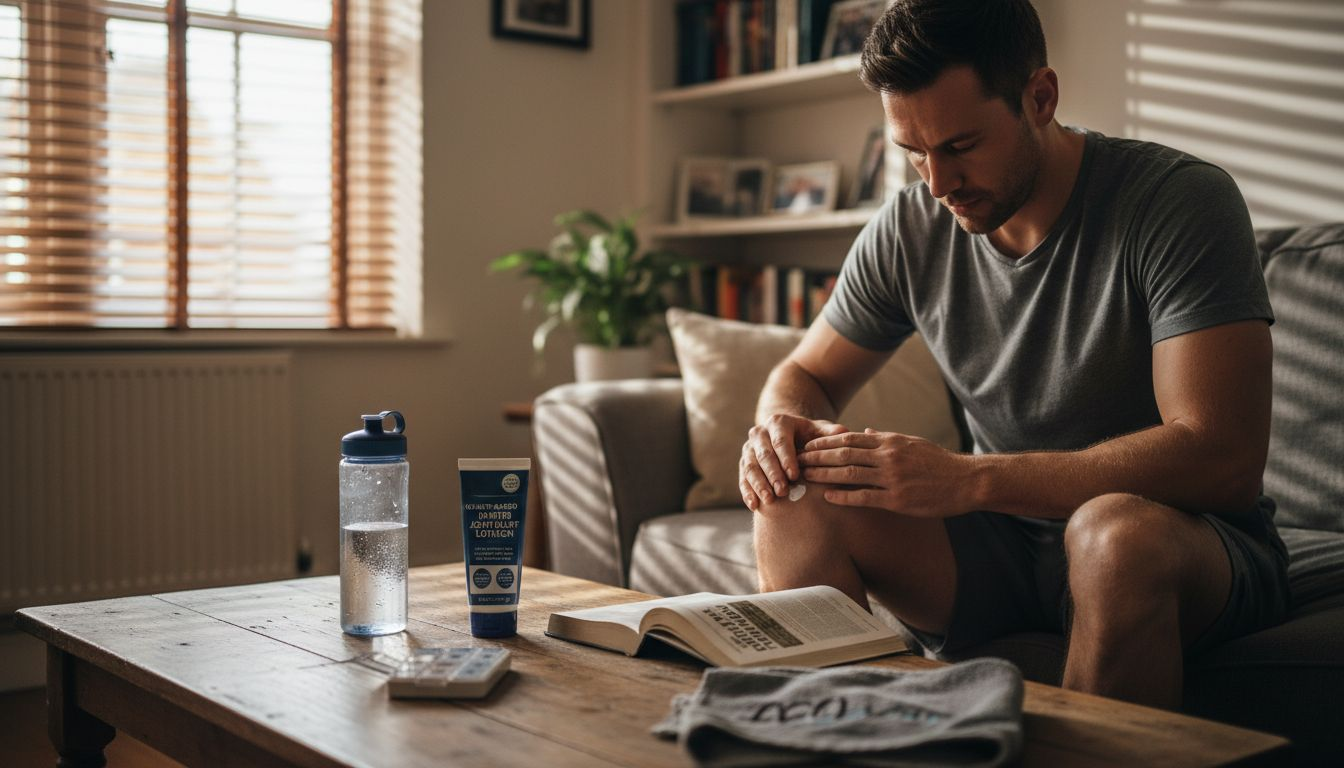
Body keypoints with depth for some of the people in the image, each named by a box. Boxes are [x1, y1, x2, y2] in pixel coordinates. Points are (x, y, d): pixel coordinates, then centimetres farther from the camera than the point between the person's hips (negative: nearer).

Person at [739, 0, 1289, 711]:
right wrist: (783, 426, -15)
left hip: (1188, 536, -4)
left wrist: (966, 479, -32)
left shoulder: (1182, 202, -17)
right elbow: (805, 374, 12)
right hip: (1005, 534, 4)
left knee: (1118, 531, -38)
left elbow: (1225, 460, -26)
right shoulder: (907, 230, -2)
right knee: (797, 502, -18)